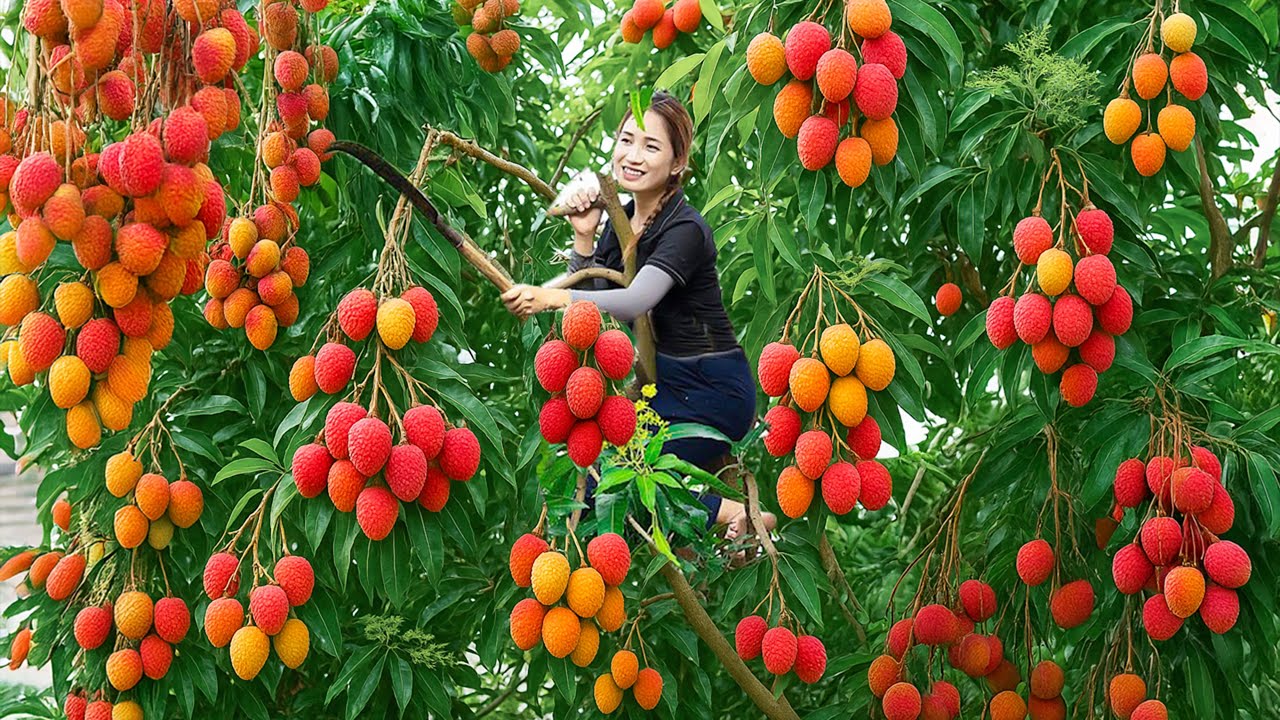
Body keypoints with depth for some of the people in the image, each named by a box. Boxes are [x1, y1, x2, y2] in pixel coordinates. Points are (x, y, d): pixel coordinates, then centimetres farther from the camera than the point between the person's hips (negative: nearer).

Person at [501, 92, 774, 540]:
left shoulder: (685, 230, -18)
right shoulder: (620, 220, 7)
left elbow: (634, 302, -35)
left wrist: (552, 297, -47)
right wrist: (583, 237, -5)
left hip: (713, 391, -9)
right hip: (665, 384, 9)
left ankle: (729, 514, -6)